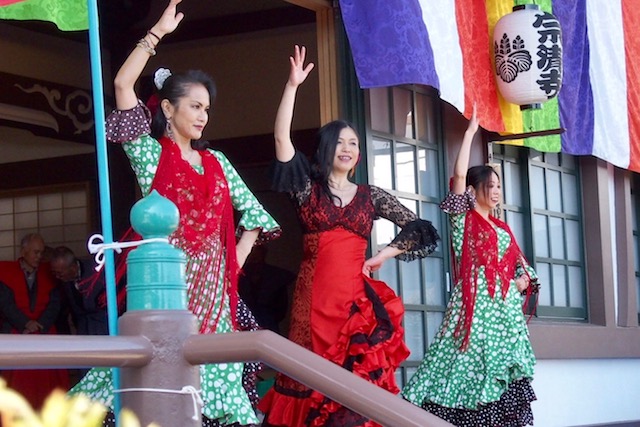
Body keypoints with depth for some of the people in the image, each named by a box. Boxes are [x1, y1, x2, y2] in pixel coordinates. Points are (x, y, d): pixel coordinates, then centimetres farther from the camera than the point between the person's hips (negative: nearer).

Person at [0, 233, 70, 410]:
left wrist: (37, 327, -11)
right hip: (15, 334, -2)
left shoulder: (48, 273, 10)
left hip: (45, 335, 2)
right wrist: (26, 324, -14)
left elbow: (54, 304, 2)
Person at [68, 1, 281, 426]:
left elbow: (253, 214, 20)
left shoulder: (217, 162, 16)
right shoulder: (150, 153, 2)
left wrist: (235, 264, 7)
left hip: (212, 287, 5)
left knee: (210, 376, 1)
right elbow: (123, 85, -9)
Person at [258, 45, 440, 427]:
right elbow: (282, 139, -7)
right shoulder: (307, 188, 6)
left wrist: (383, 256, 2)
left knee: (358, 381, -4)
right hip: (313, 296, -1)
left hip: (358, 299, 1)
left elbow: (419, 229, 14)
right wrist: (292, 86, -14)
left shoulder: (372, 196, 12)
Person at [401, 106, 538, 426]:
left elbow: (518, 263, 25)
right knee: (471, 368, -11)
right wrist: (471, 131, -12)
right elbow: (459, 175, -12)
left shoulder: (502, 228, 18)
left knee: (505, 374, 4)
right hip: (475, 305, -6)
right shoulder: (462, 219, 1)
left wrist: (524, 279, 1)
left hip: (506, 308, 6)